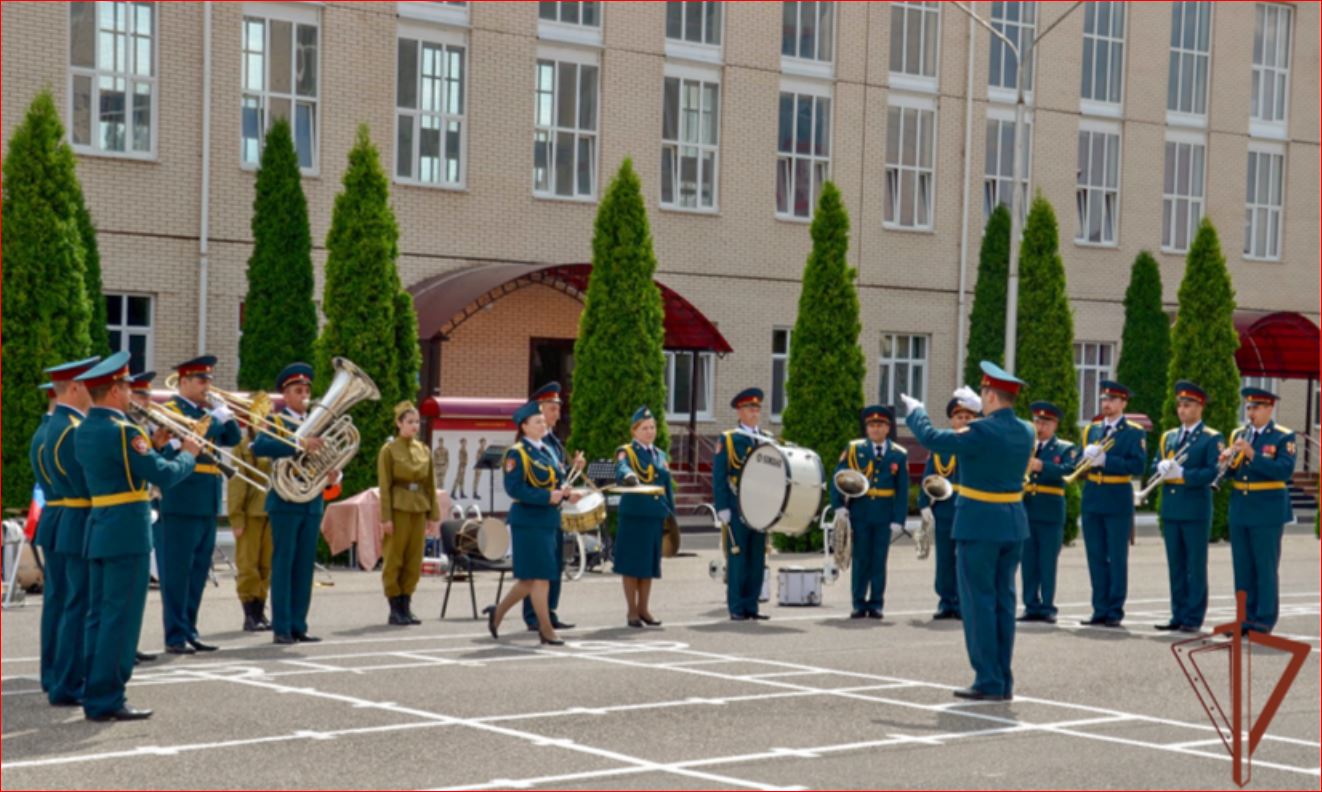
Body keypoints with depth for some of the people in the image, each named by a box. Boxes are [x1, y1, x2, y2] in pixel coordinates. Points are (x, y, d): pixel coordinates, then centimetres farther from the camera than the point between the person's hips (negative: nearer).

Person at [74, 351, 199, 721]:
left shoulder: (84, 431, 11)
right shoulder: (121, 431, -17)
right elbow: (165, 476, -17)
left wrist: (152, 446, 14)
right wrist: (188, 454, 0)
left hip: (99, 531, 9)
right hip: (127, 533, -9)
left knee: (100, 615, 12)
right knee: (121, 617, -5)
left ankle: (94, 697, 15)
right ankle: (107, 700, -4)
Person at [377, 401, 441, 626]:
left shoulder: (424, 450, 11)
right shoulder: (389, 450, -4)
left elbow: (430, 485, 12)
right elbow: (384, 486, -8)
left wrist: (433, 514, 7)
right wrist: (385, 518, -14)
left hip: (419, 510, 5)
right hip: (398, 509, -5)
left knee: (414, 561, 6)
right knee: (394, 561, -1)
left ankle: (406, 609, 13)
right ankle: (395, 611, 4)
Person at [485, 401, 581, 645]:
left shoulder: (547, 450, 15)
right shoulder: (517, 453, -9)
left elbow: (556, 480, 21)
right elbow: (514, 488, -18)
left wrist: (566, 493, -2)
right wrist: (547, 497, -23)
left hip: (549, 521, 8)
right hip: (529, 521, -8)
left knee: (531, 578, 12)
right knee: (540, 576, -6)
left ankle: (498, 612, 28)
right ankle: (546, 630, -1)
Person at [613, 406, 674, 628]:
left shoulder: (661, 456, 17)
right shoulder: (626, 452, -1)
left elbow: (668, 488, 20)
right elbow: (621, 471, -24)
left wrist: (671, 515, 14)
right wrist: (629, 476, -47)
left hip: (656, 516, 5)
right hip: (633, 515, -5)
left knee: (649, 563, 8)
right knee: (632, 563, -1)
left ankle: (644, 609, 17)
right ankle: (632, 611, 6)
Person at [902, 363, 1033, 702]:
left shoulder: (981, 432, -18)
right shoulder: (1025, 432, 4)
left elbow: (930, 438, -9)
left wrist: (915, 411, 10)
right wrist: (979, 409, 40)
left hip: (979, 524, -7)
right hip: (1014, 523, 7)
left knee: (979, 601, -2)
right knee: (1004, 601, 11)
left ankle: (989, 682, -2)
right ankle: (1004, 681, 14)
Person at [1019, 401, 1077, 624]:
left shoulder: (1065, 449, 5)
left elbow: (1069, 470, -14)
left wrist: (1041, 465, -25)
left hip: (1050, 513, -3)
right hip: (1025, 511, 3)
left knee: (1048, 563, -2)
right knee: (1028, 562, 5)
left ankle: (1047, 607, 2)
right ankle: (1031, 606, 9)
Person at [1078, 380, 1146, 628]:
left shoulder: (1134, 433, -2)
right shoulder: (1092, 429, 13)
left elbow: (1138, 466, -13)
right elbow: (1080, 462, 13)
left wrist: (1105, 460, -19)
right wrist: (1087, 456, -10)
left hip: (1118, 501, -5)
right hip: (1092, 500, 5)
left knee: (1117, 558, -1)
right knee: (1096, 558, 6)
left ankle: (1115, 612, 4)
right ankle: (1100, 610, 11)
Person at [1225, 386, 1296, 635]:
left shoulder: (1283, 437, -5)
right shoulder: (1239, 434, 11)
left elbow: (1285, 470, -19)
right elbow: (1230, 472, 11)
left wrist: (1252, 454, -26)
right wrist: (1227, 459, -12)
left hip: (1268, 512, -5)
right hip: (1240, 510, 6)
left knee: (1266, 567, -1)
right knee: (1242, 567, 9)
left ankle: (1265, 620, 4)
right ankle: (1246, 616, 16)